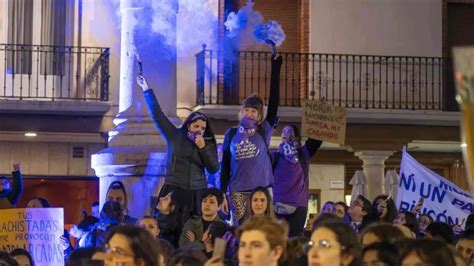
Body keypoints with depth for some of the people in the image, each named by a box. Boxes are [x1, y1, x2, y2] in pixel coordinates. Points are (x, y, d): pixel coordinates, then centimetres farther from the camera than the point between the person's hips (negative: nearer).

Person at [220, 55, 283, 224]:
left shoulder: (264, 131, 3)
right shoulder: (231, 134, 8)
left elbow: (273, 101, -4)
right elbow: (225, 164, 11)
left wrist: (275, 67, -7)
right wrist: (222, 191, 4)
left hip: (261, 188, -1)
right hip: (238, 190, 1)